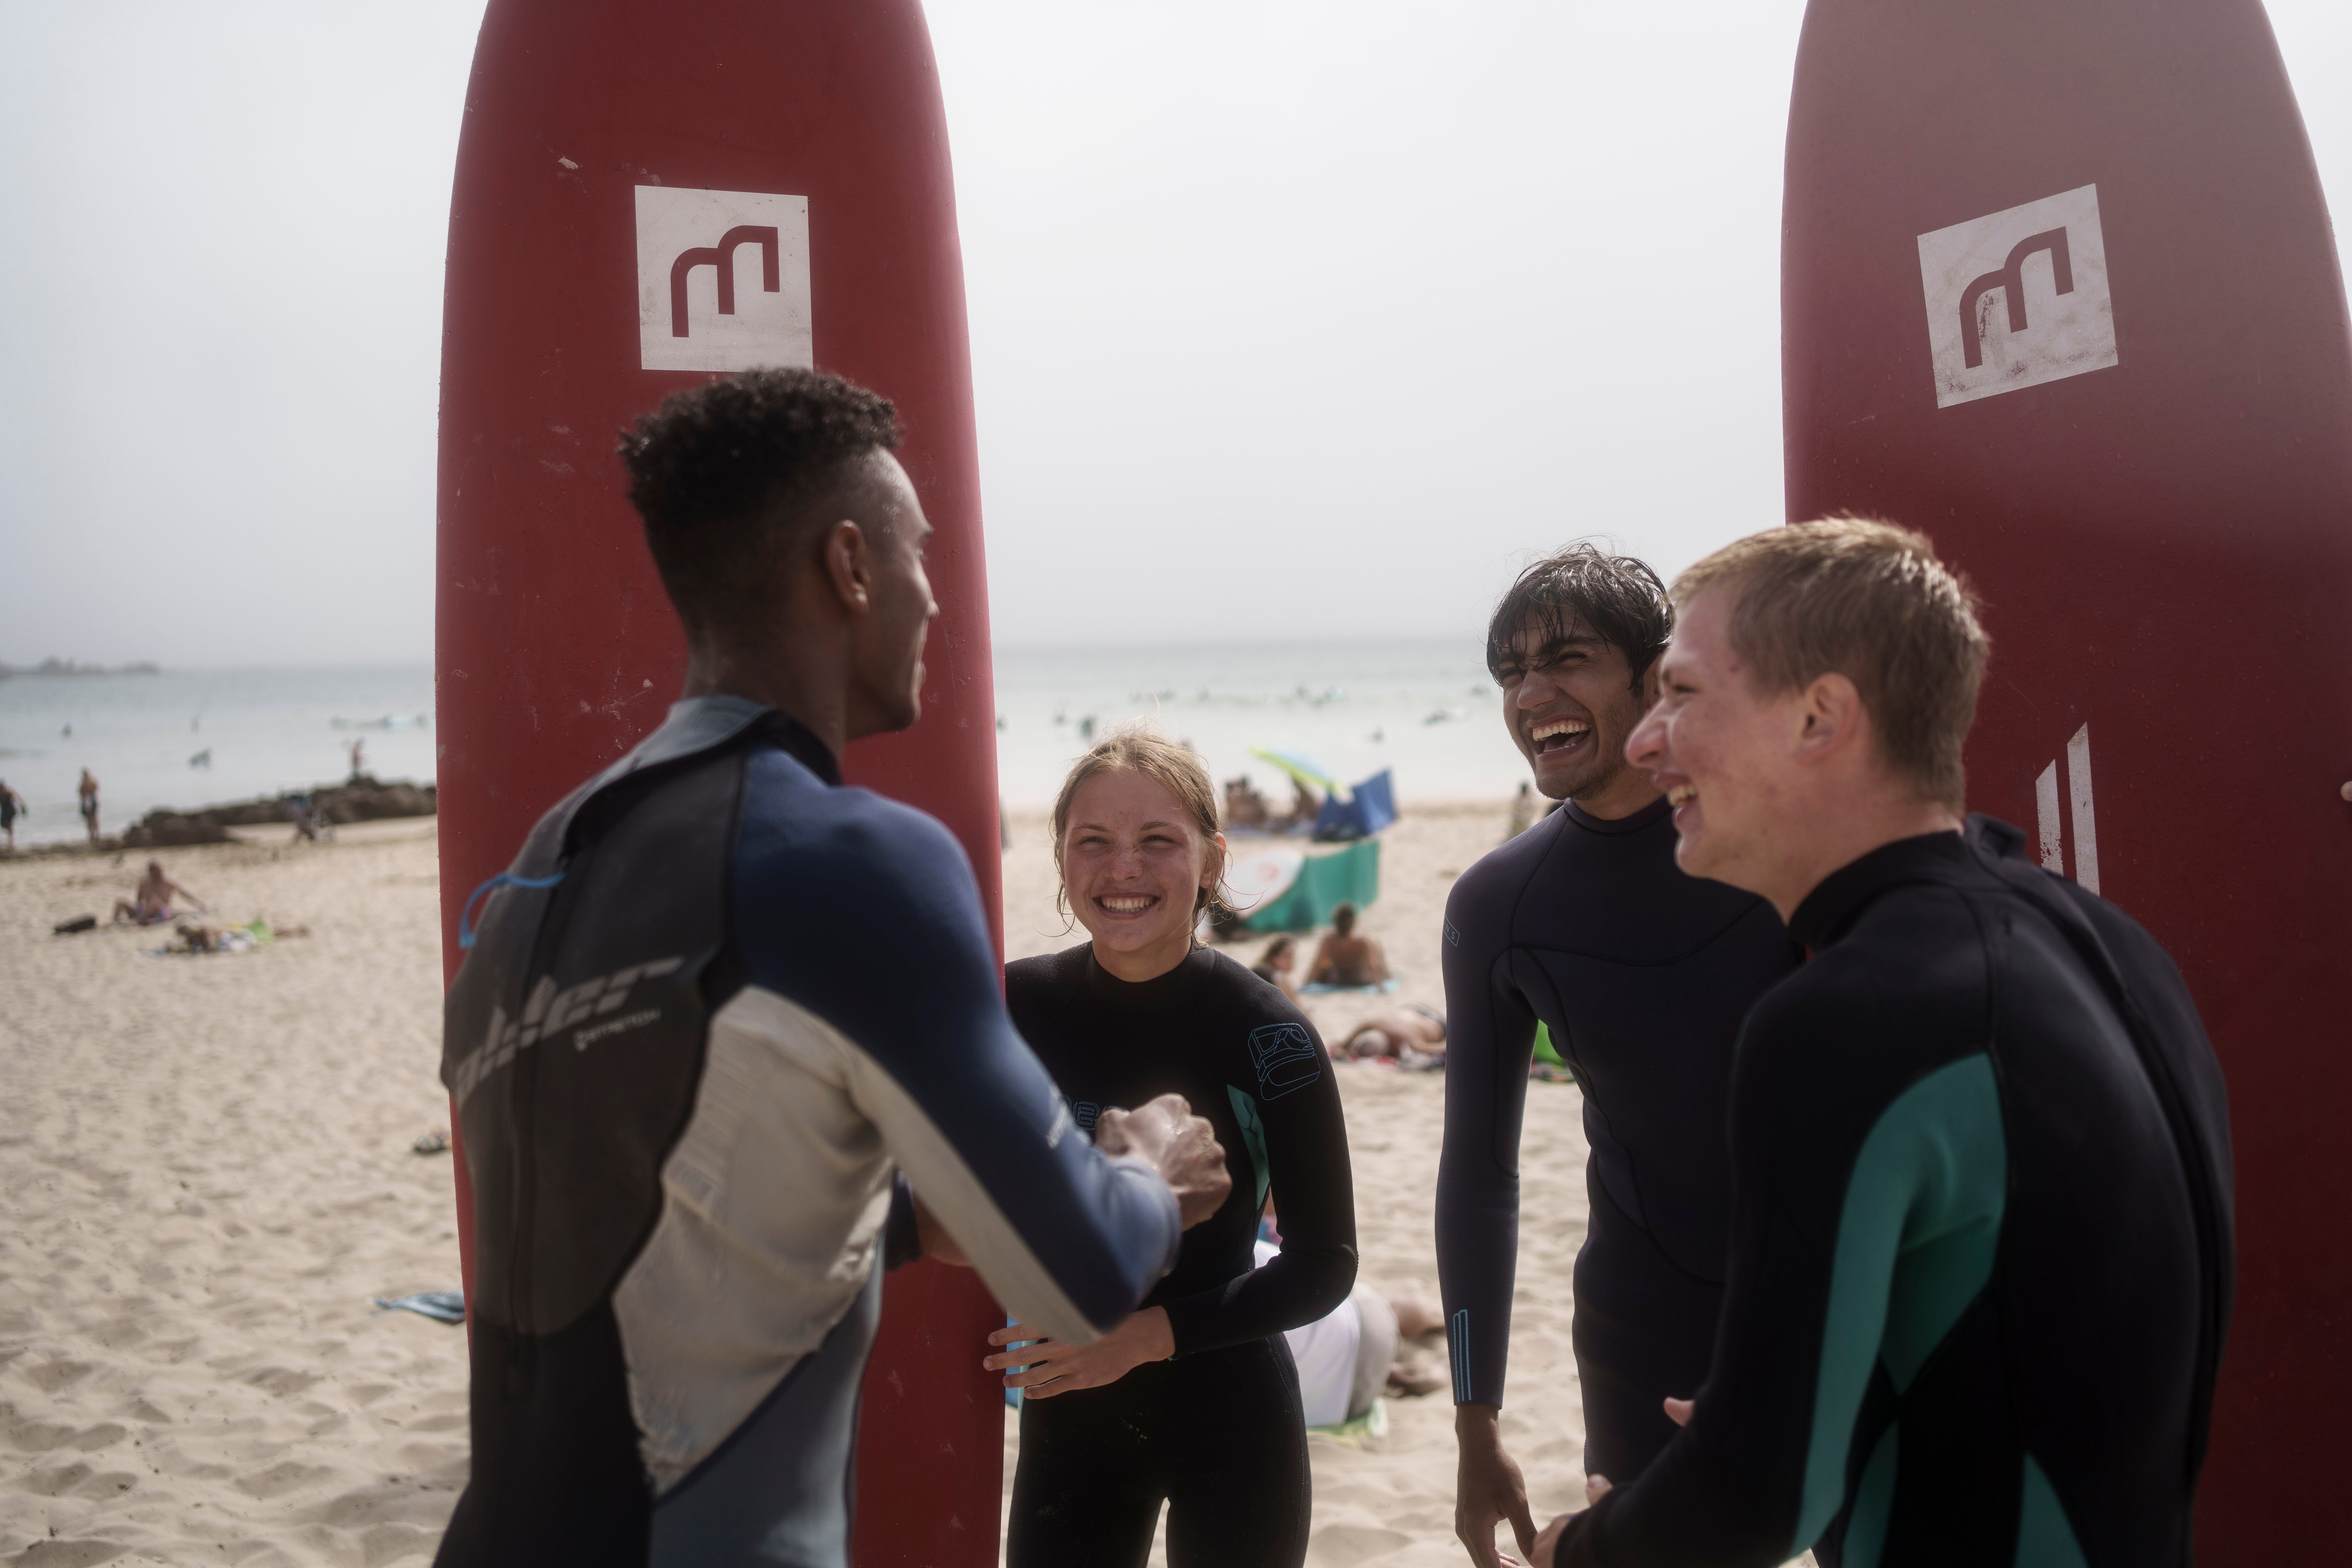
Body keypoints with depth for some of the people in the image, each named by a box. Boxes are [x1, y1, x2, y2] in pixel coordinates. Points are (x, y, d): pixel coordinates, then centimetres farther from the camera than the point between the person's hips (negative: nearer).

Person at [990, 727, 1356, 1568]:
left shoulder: (1267, 1034, -16)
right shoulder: (1015, 1005, -7)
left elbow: (1325, 1263, -11)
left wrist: (1147, 1334, -20)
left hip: (1232, 1428, -2)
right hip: (1066, 1420, 3)